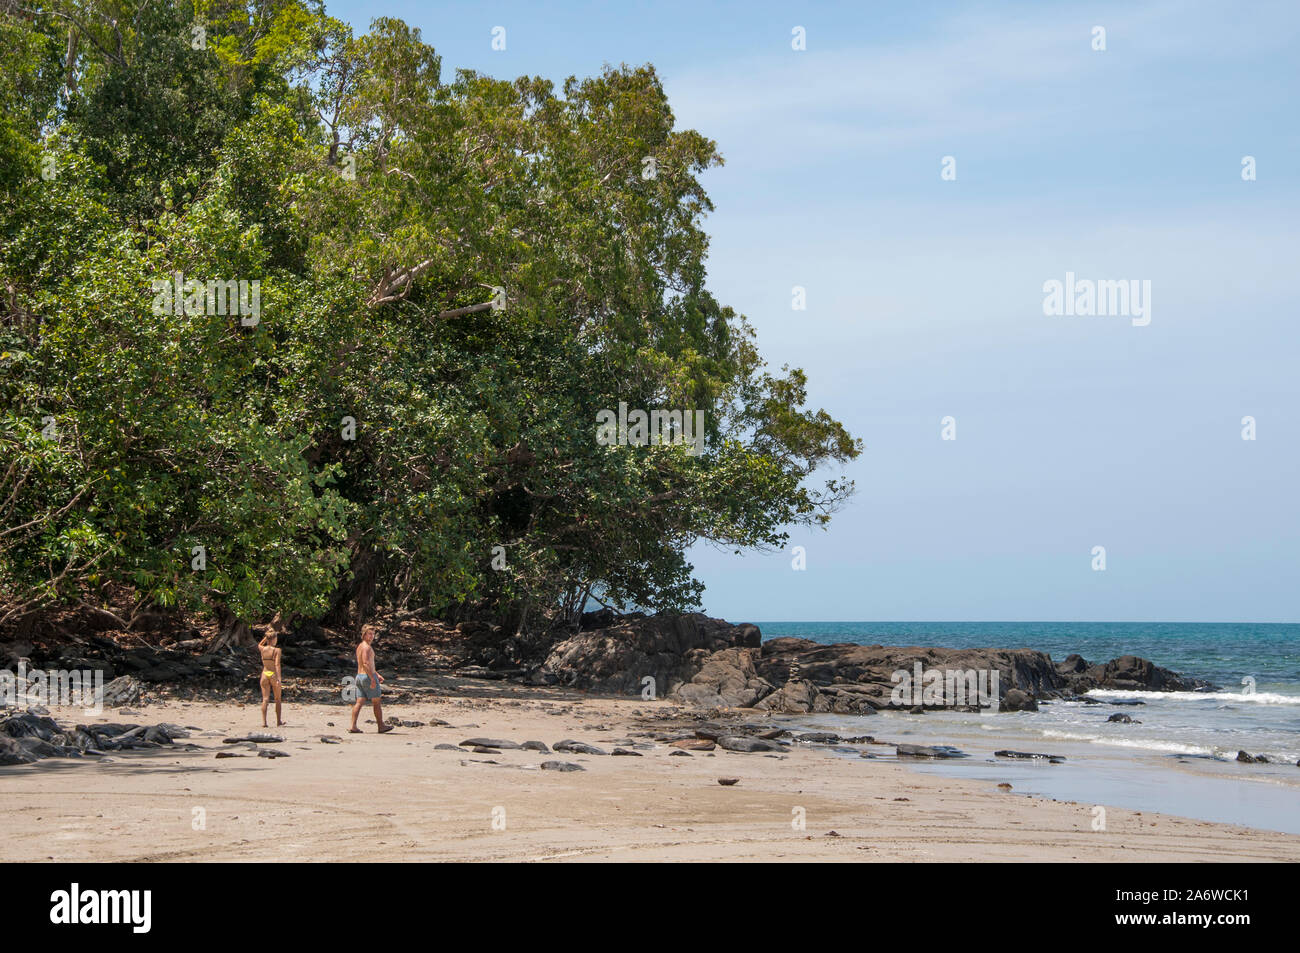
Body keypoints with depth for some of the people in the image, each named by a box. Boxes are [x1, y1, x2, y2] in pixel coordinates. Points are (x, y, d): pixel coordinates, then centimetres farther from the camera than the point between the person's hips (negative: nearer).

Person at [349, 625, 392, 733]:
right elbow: (366, 663, -25)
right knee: (376, 703, 2)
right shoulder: (367, 647, -14)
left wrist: (377, 674, 27)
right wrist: (373, 678, -26)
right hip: (368, 676, -9)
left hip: (359, 676, 9)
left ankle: (353, 726, -4)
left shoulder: (360, 646, 17)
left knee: (359, 702, 4)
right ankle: (381, 726, 9)